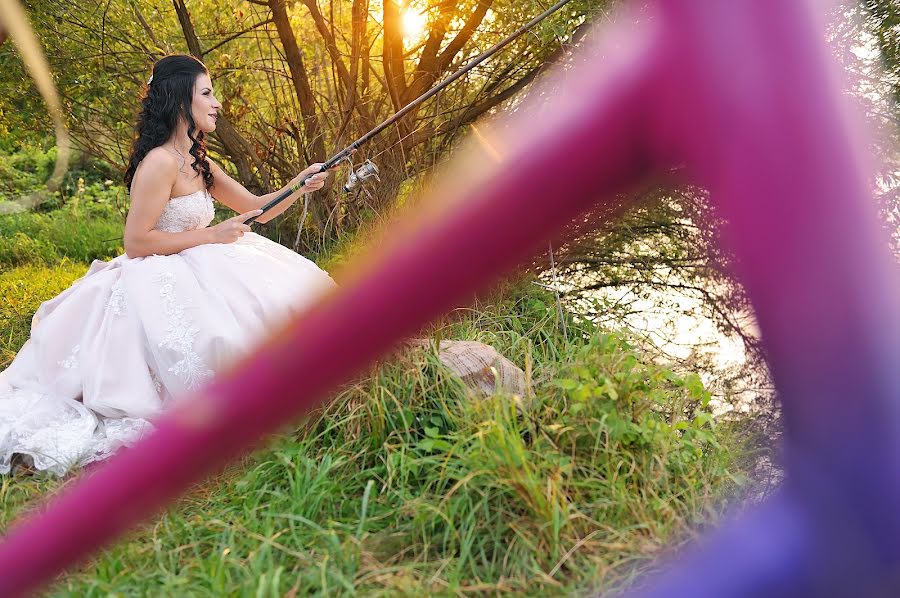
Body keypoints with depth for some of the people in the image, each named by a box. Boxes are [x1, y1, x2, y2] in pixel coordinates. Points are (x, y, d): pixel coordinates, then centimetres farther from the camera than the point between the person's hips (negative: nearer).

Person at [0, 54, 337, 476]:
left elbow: (255, 208, 17)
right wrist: (211, 235, -17)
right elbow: (136, 242, -19)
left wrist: (300, 186, 1)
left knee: (292, 292, 6)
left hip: (194, 274, 10)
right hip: (159, 285, -10)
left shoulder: (198, 163, 13)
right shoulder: (159, 162, -16)